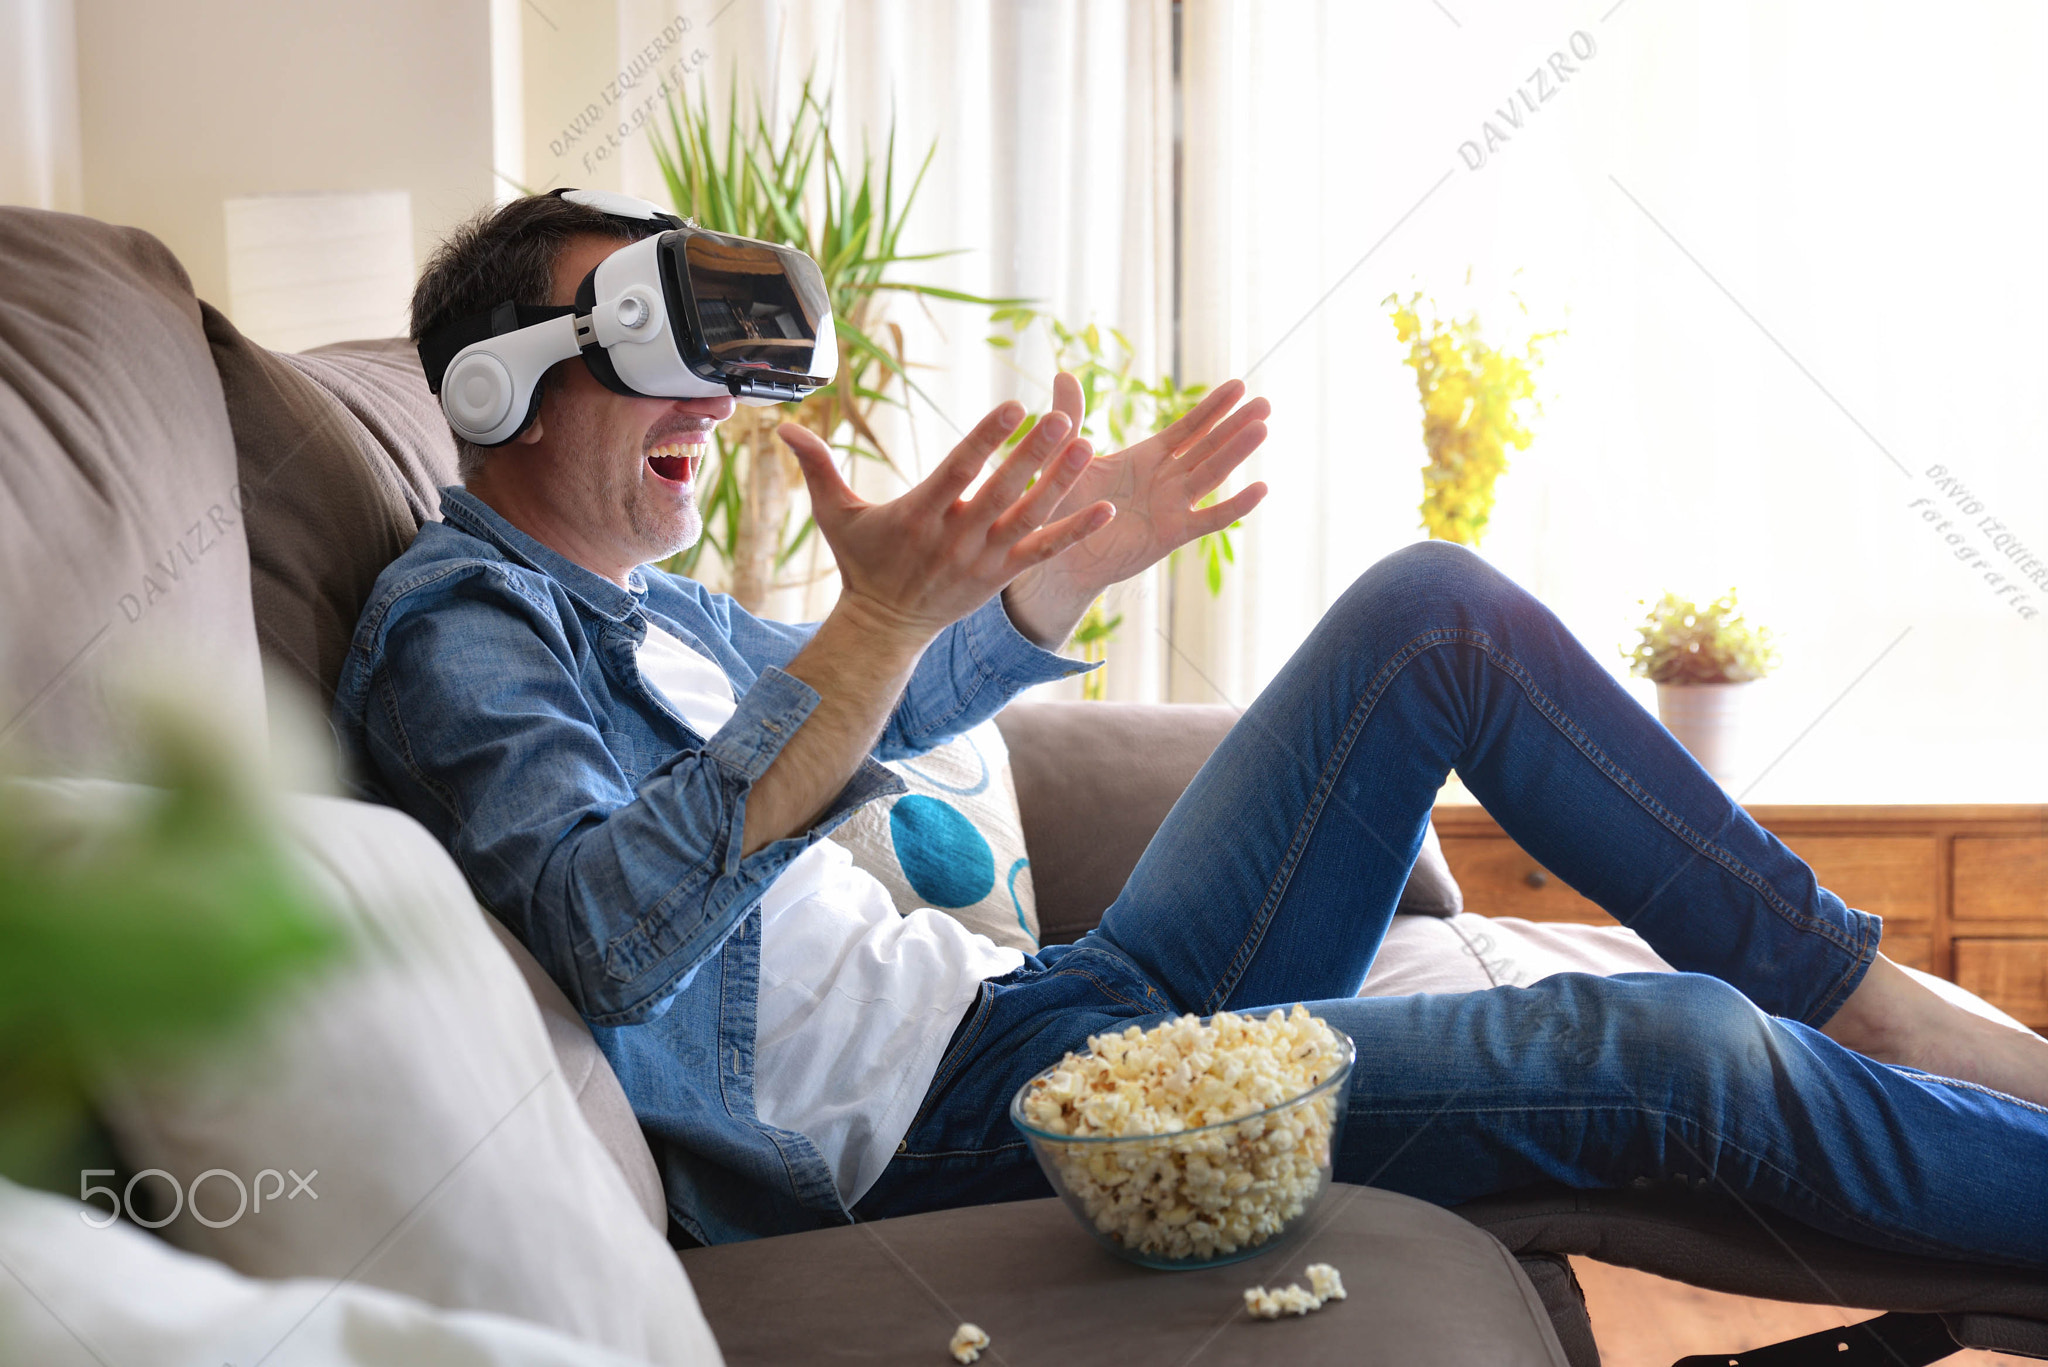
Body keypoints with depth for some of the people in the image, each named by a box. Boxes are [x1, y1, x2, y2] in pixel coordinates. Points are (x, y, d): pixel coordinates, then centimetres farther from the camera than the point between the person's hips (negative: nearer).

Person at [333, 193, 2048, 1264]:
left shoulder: (633, 597, 18)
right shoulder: (449, 624, -9)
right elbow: (607, 939, -27)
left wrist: (1069, 568, 18)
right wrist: (881, 620, -34)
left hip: (1060, 997, 10)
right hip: (951, 1117, -10)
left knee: (1435, 608, 3)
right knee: (1672, 1048, -22)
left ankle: (1876, 1001, 4)